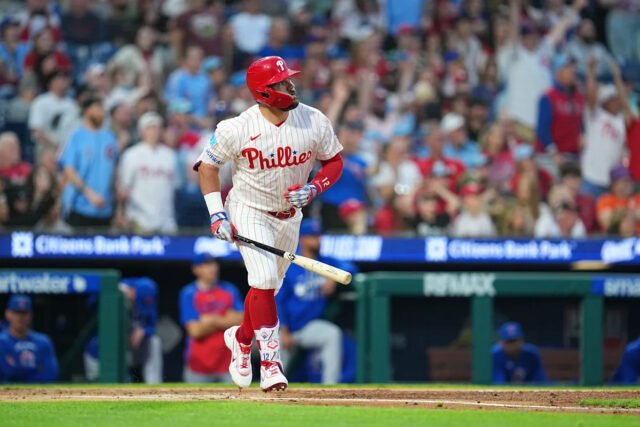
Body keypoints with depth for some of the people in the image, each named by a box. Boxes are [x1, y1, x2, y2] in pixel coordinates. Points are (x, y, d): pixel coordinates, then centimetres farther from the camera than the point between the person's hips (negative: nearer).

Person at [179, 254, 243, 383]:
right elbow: (195, 331, -12)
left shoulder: (230, 290, 8)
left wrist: (214, 320, -9)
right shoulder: (189, 294, -4)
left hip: (228, 361, 3)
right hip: (200, 362, -3)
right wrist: (225, 321, -5)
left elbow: (241, 320, 0)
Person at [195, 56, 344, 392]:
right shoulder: (239, 129, -22)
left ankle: (241, 338, 42)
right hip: (249, 211, -4)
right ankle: (270, 362, -18)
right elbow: (207, 165, -7)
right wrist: (216, 213, -14)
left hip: (290, 216, 4)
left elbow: (335, 161, 0)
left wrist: (312, 190, -19)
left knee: (269, 285, 15)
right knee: (264, 280, -21)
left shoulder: (314, 122, -14)